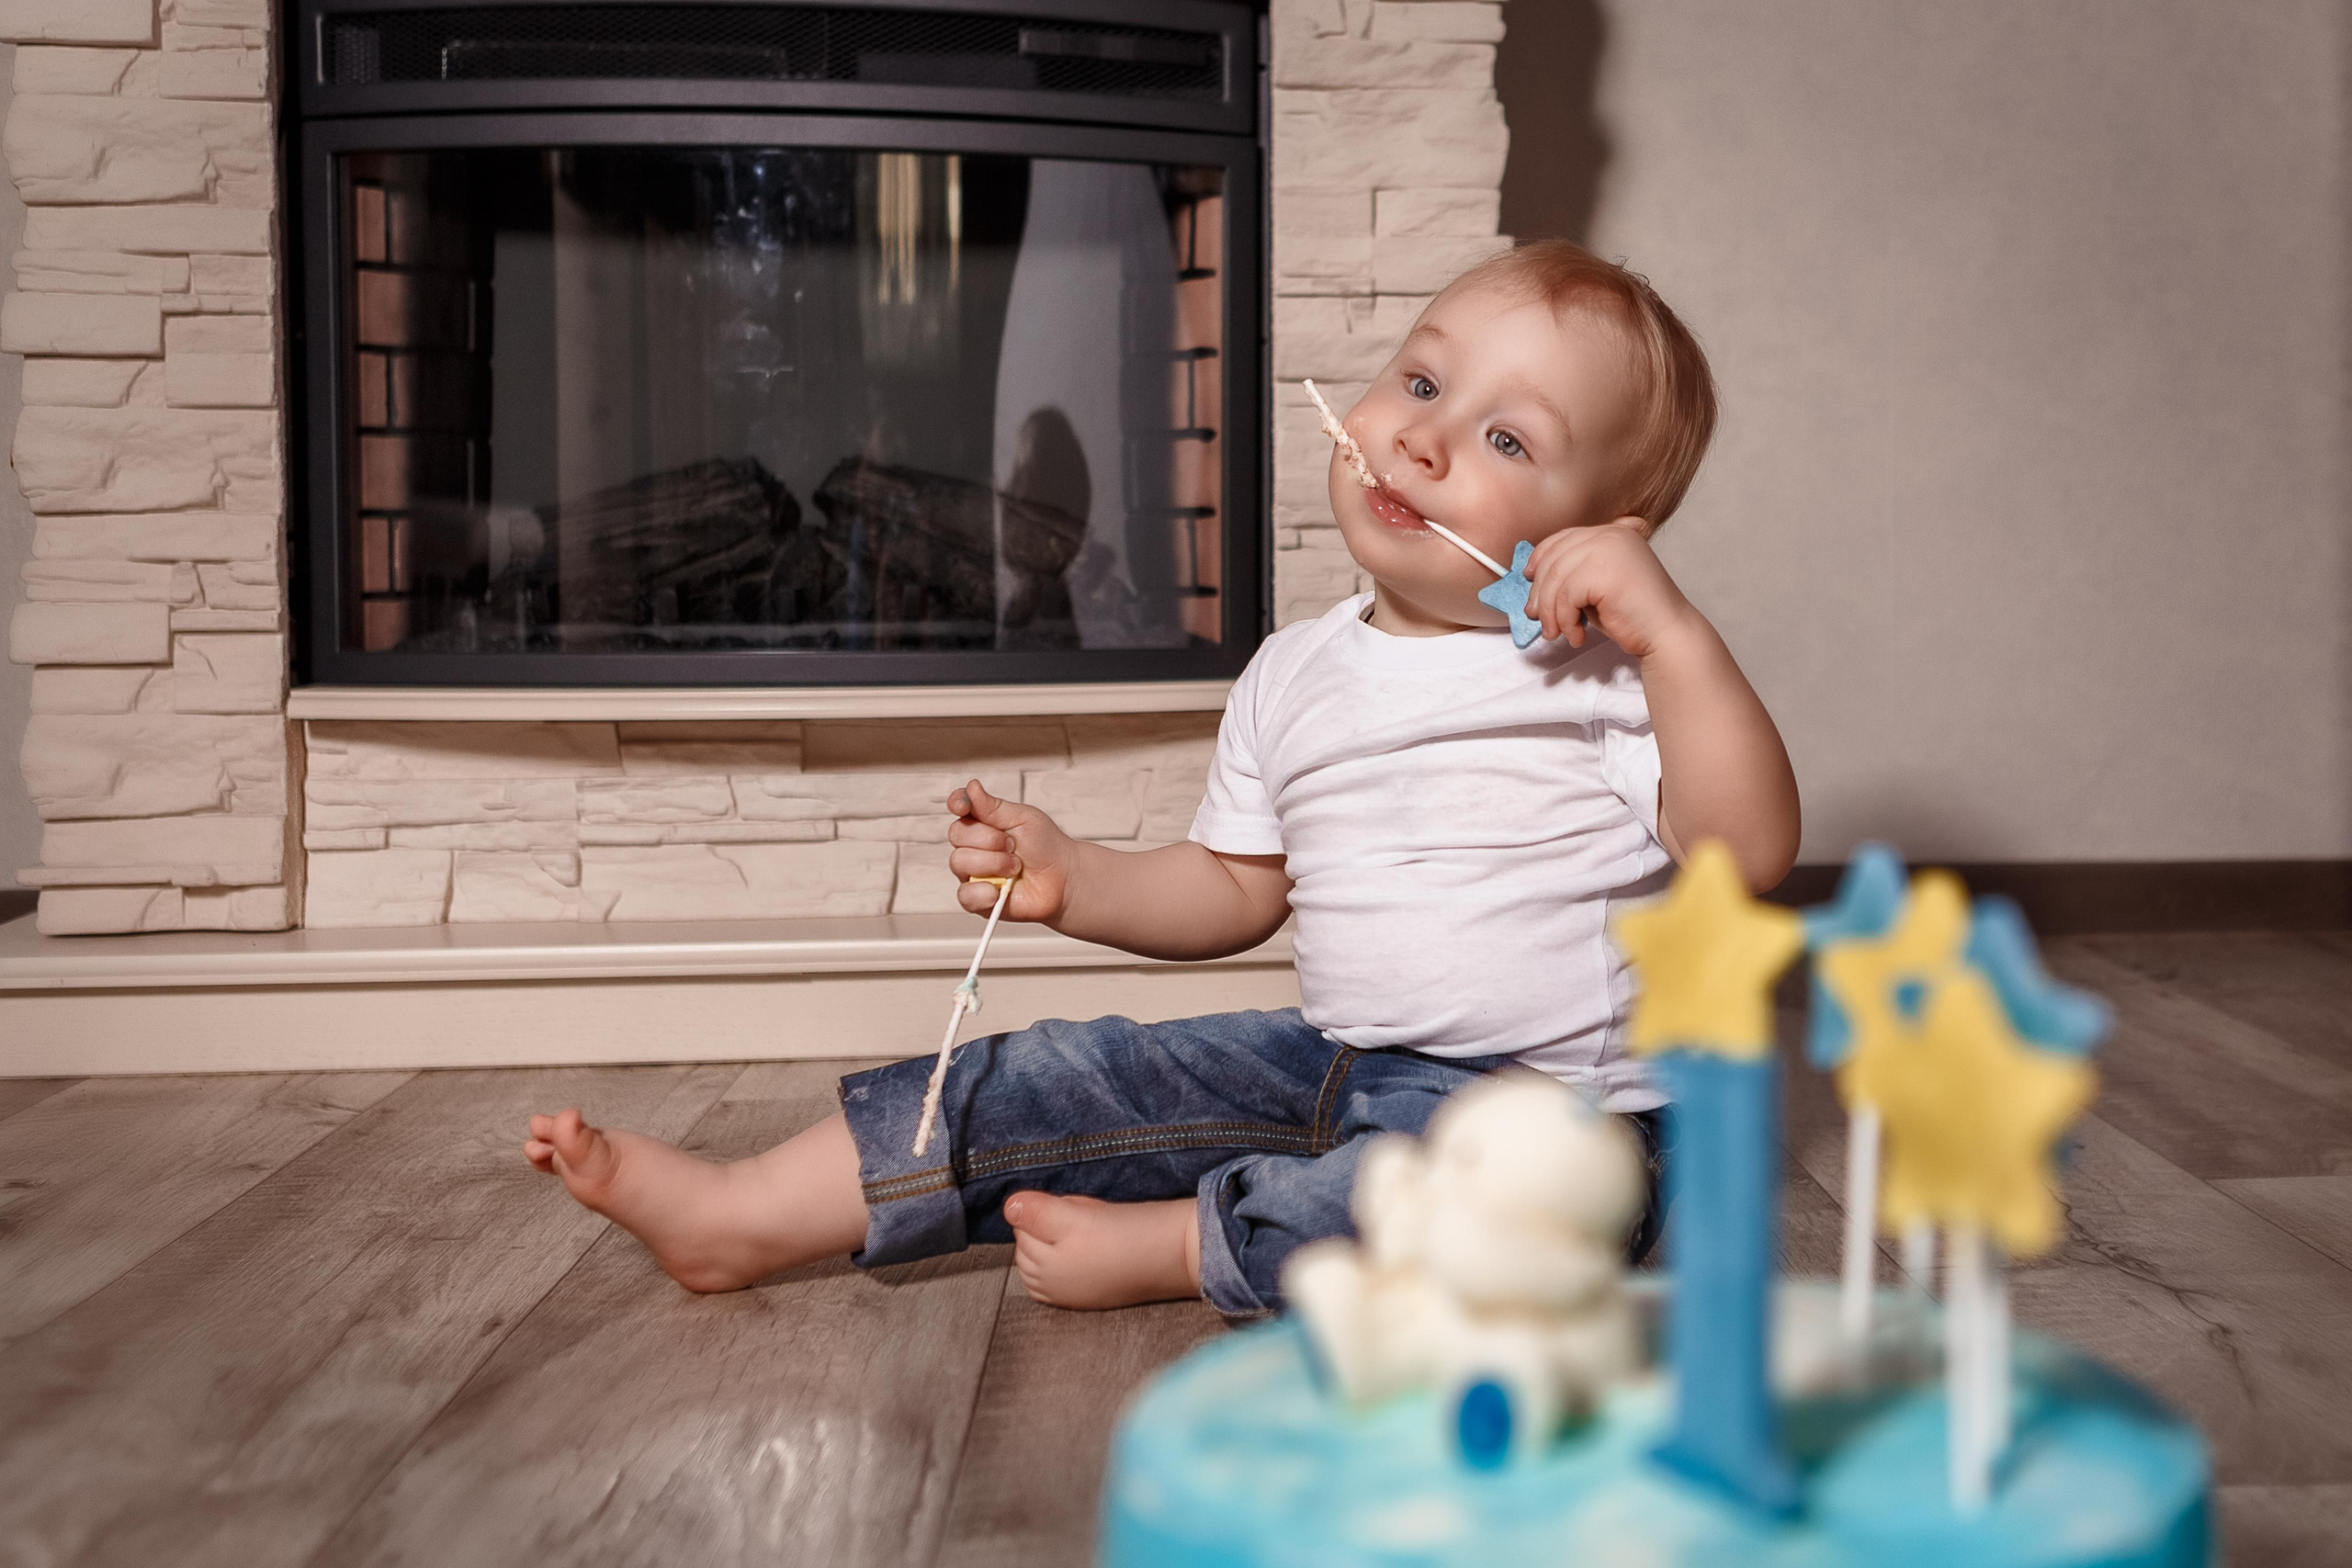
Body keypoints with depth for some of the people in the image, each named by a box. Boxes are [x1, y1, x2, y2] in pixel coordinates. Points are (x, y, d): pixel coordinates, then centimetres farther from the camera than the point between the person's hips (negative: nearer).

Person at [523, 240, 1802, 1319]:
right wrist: (1070, 879, 0)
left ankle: (1165, 1245, -18)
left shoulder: (1610, 670, -11)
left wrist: (1673, 627, -32)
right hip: (1330, 1066, 6)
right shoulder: (1292, 678, 6)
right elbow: (1233, 891, 15)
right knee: (1070, 1079, -5)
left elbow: (1750, 852, -24)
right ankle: (744, 1217, 2)